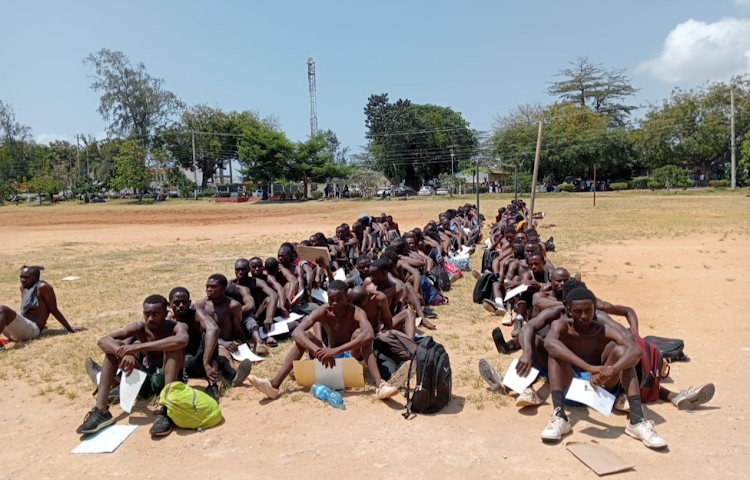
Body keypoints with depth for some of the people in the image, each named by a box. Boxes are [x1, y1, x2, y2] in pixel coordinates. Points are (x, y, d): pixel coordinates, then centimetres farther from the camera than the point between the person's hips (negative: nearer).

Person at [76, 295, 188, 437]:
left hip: (169, 380, -4)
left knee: (172, 345, -31)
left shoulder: (177, 327, -16)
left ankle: (166, 412, -40)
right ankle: (101, 411, -16)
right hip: (146, 380, 5)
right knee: (114, 347, -8)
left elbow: (182, 340, -43)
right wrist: (125, 353, -35)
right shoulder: (139, 328, -5)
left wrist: (139, 347, -41)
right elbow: (103, 341, -14)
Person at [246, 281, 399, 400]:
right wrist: (319, 352, -44)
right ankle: (275, 385, -29)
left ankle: (380, 385, -45)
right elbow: (296, 332, -27)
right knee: (305, 336, -19)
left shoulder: (356, 313, -22)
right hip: (330, 357, 3)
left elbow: (369, 335, -44)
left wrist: (336, 350, -51)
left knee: (359, 333, -32)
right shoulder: (323, 312, -14)